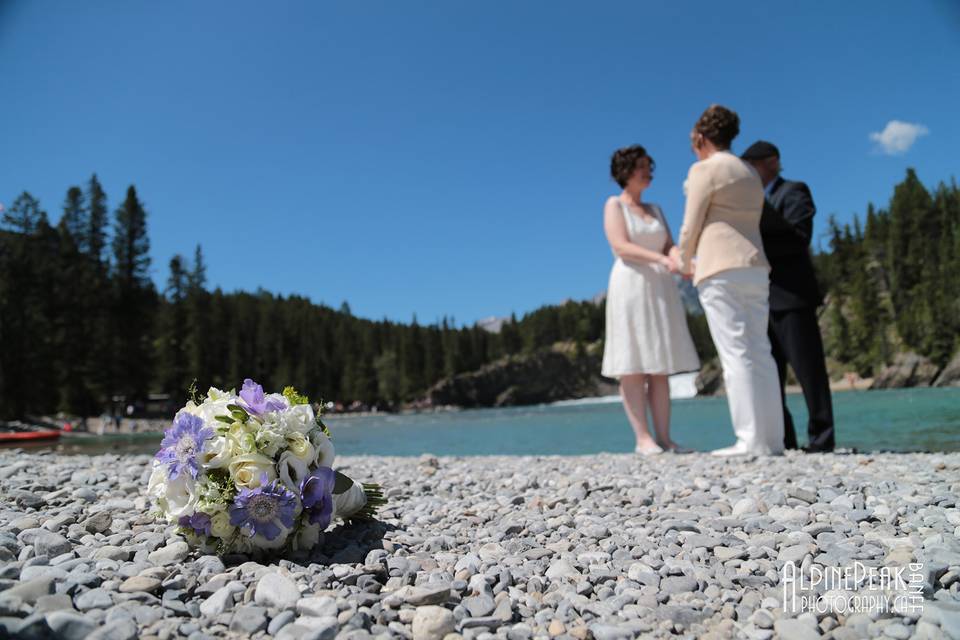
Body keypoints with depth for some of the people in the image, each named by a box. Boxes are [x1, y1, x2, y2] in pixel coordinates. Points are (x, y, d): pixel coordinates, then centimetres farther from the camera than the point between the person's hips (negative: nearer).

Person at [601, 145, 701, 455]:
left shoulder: (655, 210, 19)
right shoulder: (614, 204, 2)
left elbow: (670, 247, 9)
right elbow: (621, 247, -11)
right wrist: (660, 259, -24)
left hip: (660, 291, 6)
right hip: (631, 288, -6)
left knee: (660, 368, 2)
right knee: (632, 369, -6)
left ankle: (664, 438, 4)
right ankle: (643, 439, -4)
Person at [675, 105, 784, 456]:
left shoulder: (705, 169, -2)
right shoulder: (750, 173, 22)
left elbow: (691, 226, -5)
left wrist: (683, 263, 12)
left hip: (720, 270, -8)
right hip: (755, 268, 8)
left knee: (736, 354, -9)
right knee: (759, 352, 5)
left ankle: (751, 440, -10)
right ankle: (773, 438, 5)